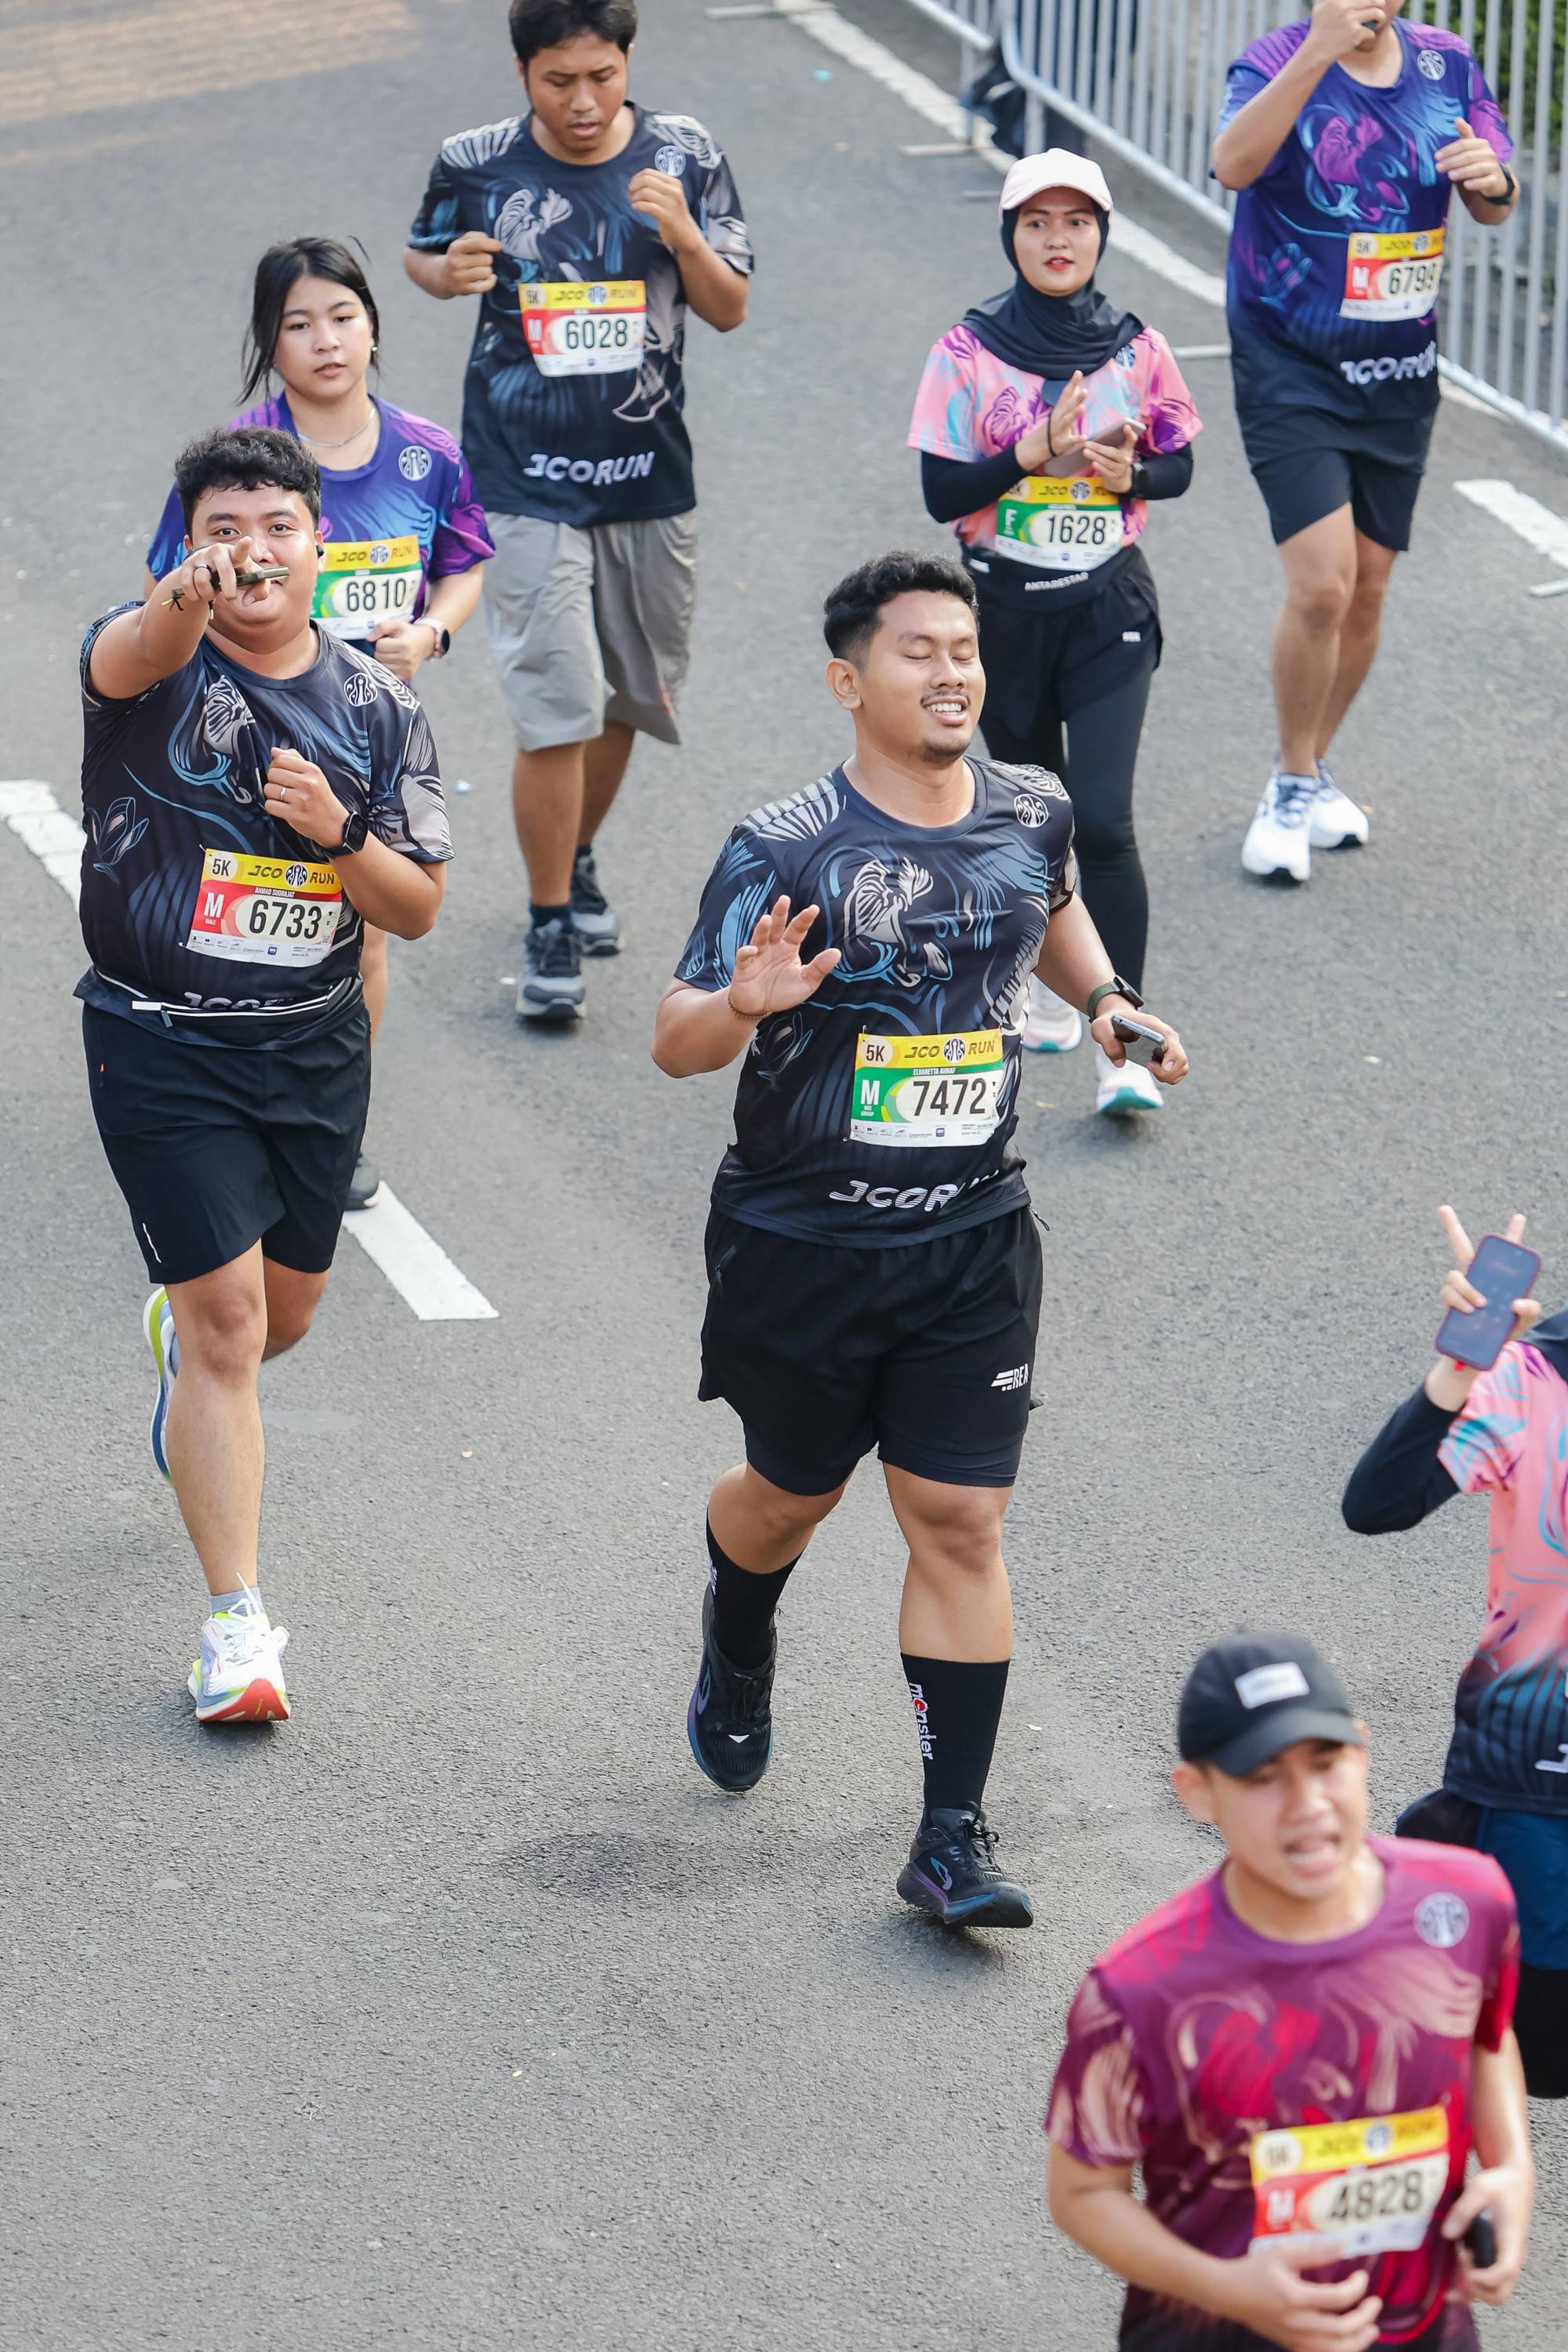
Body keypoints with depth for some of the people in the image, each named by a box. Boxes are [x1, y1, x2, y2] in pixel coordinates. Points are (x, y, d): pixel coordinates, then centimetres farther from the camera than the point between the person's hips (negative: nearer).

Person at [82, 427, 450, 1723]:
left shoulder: (380, 708, -1)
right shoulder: (153, 658, -13)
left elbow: (418, 909, 0)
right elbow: (132, 653, -40)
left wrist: (335, 834, -21)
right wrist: (185, 600, -64)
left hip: (317, 1048, 5)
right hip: (164, 1046, -5)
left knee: (286, 1305, 19)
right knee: (228, 1317, -11)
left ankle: (180, 1336, 57)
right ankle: (238, 1620, -4)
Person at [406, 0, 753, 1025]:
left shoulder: (683, 155, -3)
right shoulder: (477, 166, -7)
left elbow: (730, 309, -1)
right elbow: (424, 252, 10)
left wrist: (680, 231, -20)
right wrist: (448, 274, -13)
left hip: (650, 475, 3)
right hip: (528, 481, -3)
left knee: (629, 695, 18)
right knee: (556, 710, -11)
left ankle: (579, 861, 43)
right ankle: (550, 927, 2)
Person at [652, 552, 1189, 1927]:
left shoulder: (1032, 815, 0)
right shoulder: (785, 852, -15)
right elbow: (674, 1043, -16)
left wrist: (1106, 1003, 7)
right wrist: (747, 1001, -37)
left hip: (973, 1243, 2)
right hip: (800, 1241, -2)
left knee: (960, 1519, -5)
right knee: (794, 1493, 17)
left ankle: (955, 1834, 0)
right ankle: (738, 1651, 53)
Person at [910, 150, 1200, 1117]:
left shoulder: (1137, 348, -1)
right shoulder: (970, 353, -5)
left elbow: (1180, 463, 10)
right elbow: (941, 493, -7)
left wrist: (1130, 473, -12)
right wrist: (1035, 453, -22)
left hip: (1108, 609, -1)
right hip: (1008, 608, 1)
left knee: (1103, 819, -13)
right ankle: (1049, 984, 38)